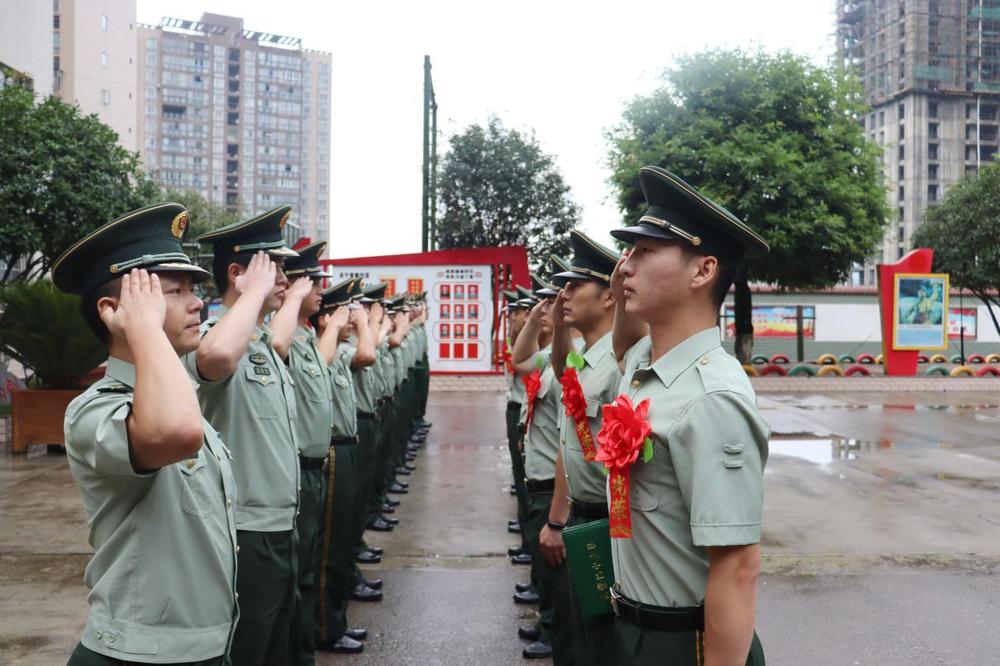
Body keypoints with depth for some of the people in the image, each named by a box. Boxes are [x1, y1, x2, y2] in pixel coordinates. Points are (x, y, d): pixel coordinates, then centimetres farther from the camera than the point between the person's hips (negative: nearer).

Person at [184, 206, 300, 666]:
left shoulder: (263, 344, 12)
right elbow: (216, 358, -46)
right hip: (244, 537, -9)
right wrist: (256, 290, -29)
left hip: (278, 530, 9)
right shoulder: (215, 335, -18)